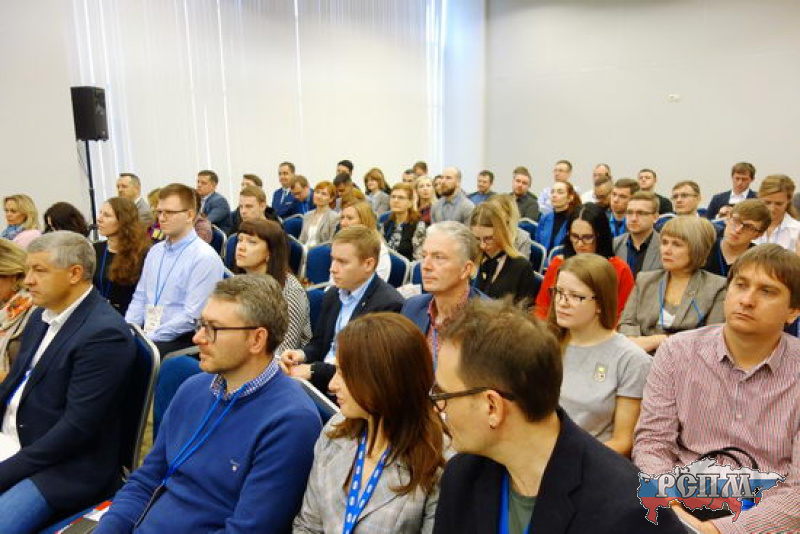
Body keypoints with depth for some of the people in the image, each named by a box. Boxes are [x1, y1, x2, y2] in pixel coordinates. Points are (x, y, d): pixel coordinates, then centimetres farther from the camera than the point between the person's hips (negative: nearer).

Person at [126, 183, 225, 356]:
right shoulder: (155, 251, 13)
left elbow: (192, 317, -16)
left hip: (182, 340, -6)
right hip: (146, 333, 6)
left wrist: (148, 338, -15)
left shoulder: (205, 258, -12)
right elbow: (139, 298, 16)